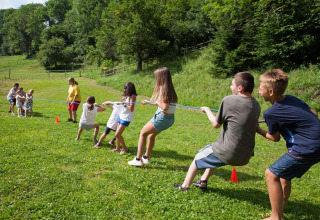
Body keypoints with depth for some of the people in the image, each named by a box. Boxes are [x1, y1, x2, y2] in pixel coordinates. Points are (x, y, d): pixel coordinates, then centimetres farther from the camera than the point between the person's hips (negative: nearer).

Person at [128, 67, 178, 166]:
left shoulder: (163, 89, -19)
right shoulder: (169, 88, 10)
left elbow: (165, 107, -27)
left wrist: (158, 102, -8)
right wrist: (148, 102, 30)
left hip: (163, 117, -9)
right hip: (170, 118, 9)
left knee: (143, 133, 5)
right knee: (151, 135, 26)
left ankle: (138, 159, 7)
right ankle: (146, 157, 41)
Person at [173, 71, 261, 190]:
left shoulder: (229, 100, -18)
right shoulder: (256, 105, 0)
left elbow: (216, 124, -8)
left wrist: (207, 110, 10)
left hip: (228, 153, -6)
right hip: (245, 156, 7)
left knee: (198, 157, 19)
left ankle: (185, 186, 31)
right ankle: (203, 181, 41)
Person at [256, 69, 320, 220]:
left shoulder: (271, 113, -16)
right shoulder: (292, 98, 6)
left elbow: (274, 138, 0)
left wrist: (257, 129, 14)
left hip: (307, 149, -9)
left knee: (271, 175, -1)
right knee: (283, 175, 21)